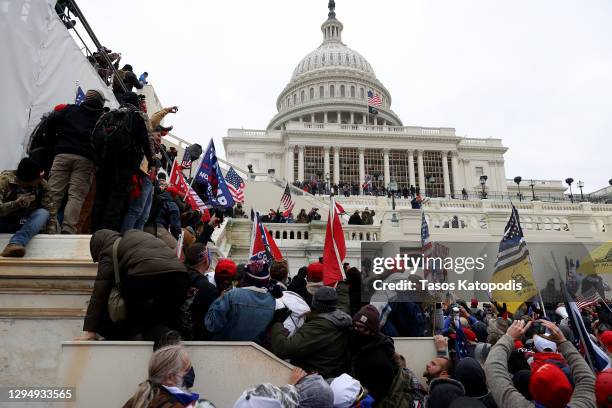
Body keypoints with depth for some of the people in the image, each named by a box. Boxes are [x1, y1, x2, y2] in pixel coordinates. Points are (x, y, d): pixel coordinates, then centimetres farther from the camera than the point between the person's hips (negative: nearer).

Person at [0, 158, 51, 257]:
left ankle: (15, 243, -53)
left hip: (28, 224, 1)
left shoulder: (42, 184, -7)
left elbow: (50, 210, -8)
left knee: (43, 213, -30)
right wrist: (16, 204, -38)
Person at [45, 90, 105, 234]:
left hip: (63, 154, 2)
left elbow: (51, 121, 9)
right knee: (76, 195, -5)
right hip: (85, 158, -2)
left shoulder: (70, 109, 19)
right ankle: (68, 229, -14)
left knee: (53, 192, 1)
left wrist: (54, 142, 17)